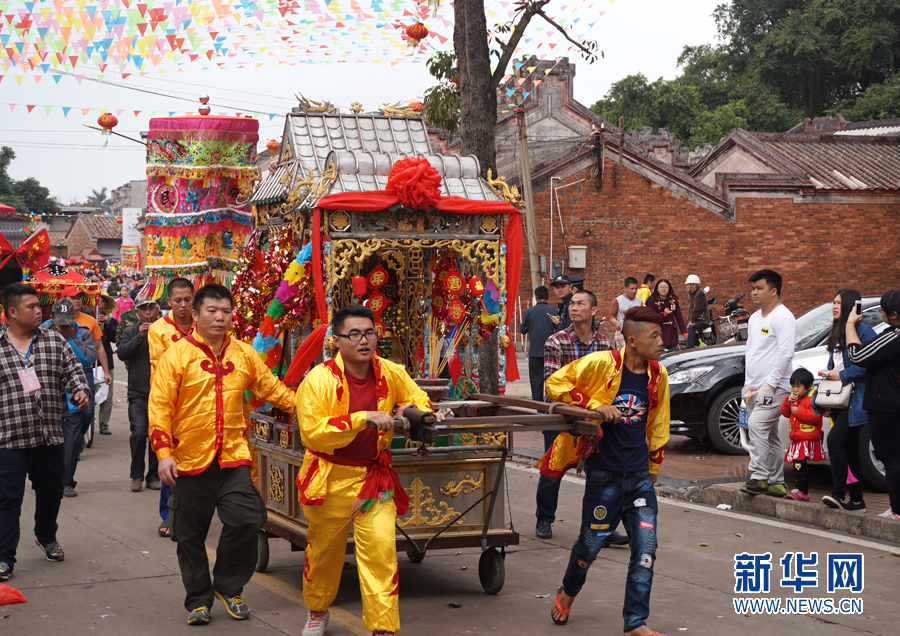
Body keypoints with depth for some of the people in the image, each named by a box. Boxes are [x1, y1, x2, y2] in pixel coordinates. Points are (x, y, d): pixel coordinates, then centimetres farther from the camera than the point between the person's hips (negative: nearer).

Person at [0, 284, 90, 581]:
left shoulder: (56, 342, 6)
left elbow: (72, 370, 7)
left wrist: (80, 391, -13)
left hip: (50, 437, 4)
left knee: (51, 492, 18)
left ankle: (46, 537, 43)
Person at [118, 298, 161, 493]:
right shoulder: (131, 332, 9)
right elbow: (122, 353, -5)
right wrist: (139, 337, -14)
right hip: (138, 393, 0)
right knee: (138, 432, -12)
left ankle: (154, 476, 14)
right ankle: (137, 475, 2)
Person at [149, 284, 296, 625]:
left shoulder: (244, 354, 6)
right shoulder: (177, 355, -4)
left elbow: (272, 389, 15)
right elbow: (159, 406, -6)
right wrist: (164, 453, -14)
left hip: (233, 456, 2)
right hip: (191, 459, -2)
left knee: (246, 521, -7)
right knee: (191, 535, 7)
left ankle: (228, 587, 15)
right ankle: (198, 600, 23)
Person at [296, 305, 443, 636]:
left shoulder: (390, 373, -2)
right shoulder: (319, 380, -16)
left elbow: (416, 397, 18)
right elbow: (312, 432, -24)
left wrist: (420, 414, -6)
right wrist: (362, 419, -30)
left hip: (374, 478, 2)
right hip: (330, 479, -2)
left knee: (381, 550, -10)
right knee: (324, 550, 15)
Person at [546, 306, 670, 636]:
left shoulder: (658, 375, 4)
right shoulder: (601, 363, -12)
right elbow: (555, 383, -10)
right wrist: (594, 404, -19)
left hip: (640, 476, 4)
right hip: (604, 475, -4)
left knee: (646, 548, -4)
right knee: (591, 542, 10)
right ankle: (567, 592, 41)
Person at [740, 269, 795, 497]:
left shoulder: (783, 317, -10)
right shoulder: (755, 318, 19)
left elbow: (785, 353, -16)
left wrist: (771, 383, -18)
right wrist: (748, 384, 16)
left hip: (774, 386, -9)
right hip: (754, 386, 9)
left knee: (757, 425, -22)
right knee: (768, 434, 11)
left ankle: (759, 477, -21)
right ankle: (777, 482, 16)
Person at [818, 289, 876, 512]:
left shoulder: (864, 332, -10)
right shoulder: (837, 334, 20)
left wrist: (842, 375, -16)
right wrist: (828, 374, 10)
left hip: (856, 400, -10)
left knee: (835, 440, -20)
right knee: (849, 449, 10)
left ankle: (838, 493, -18)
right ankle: (857, 500, 14)